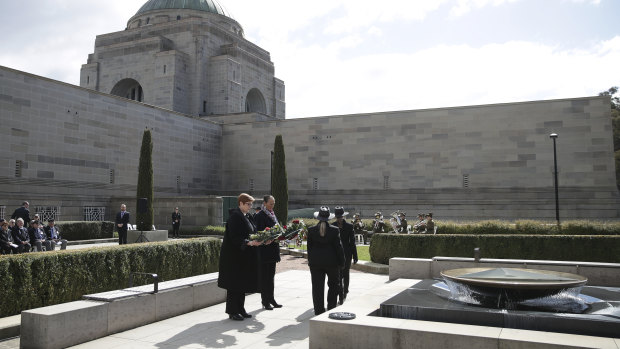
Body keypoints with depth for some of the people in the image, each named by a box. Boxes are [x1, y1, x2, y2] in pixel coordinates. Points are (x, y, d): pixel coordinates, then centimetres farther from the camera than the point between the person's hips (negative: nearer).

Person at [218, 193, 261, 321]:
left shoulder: (247, 217, 13)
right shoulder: (235, 216, -15)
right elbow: (235, 237, -22)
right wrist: (250, 243, -32)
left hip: (245, 256, 9)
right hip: (234, 256, -9)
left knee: (243, 283, 13)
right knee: (235, 283, -2)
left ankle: (240, 309, 22)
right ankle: (232, 311, 8)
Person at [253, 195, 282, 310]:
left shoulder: (272, 215, 15)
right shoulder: (259, 215, -11)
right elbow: (260, 233, -16)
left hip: (273, 250, 8)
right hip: (264, 250, -8)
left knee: (271, 275, 14)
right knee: (264, 276, 0)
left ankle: (271, 299, 22)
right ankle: (265, 301, 7)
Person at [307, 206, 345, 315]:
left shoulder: (311, 230, -4)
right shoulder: (334, 230, -9)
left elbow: (309, 247, 2)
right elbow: (339, 247, -6)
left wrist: (310, 261, 12)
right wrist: (341, 262, 3)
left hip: (315, 262, 1)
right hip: (331, 261, -1)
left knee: (317, 288, 8)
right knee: (333, 285, 18)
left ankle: (319, 312, 12)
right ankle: (331, 308, 15)